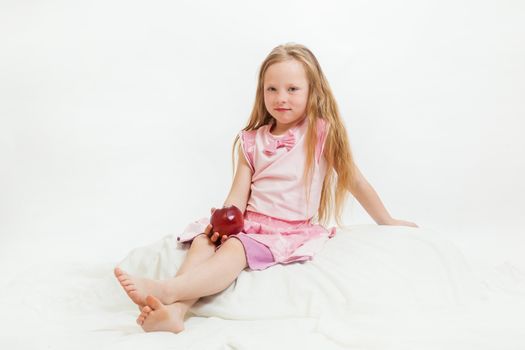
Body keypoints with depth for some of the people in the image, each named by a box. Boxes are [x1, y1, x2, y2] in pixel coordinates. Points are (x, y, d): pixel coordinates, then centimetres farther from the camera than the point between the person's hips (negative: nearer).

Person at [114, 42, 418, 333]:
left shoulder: (322, 133, 0)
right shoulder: (252, 141, 10)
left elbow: (354, 179, 8)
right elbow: (238, 195, 5)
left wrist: (387, 222, 17)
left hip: (291, 231, -4)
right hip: (248, 223, 4)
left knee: (236, 248, -31)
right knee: (203, 241, -24)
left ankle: (167, 290, -50)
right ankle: (176, 309, -44)